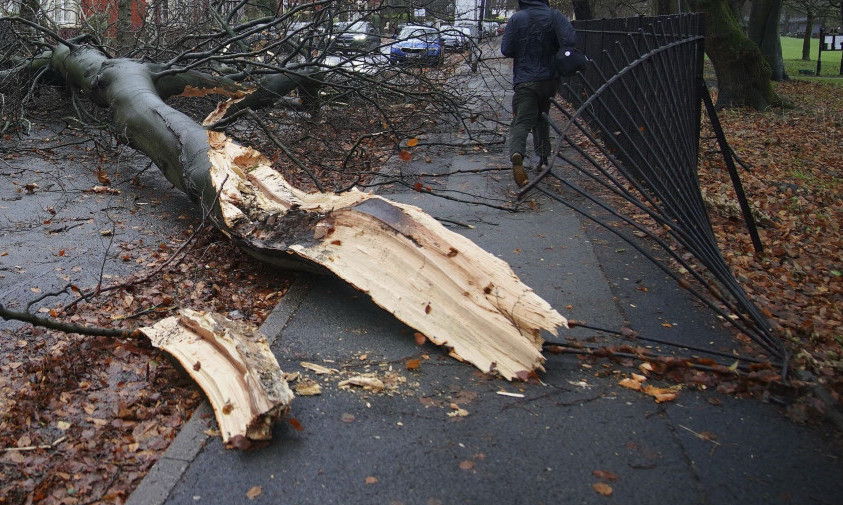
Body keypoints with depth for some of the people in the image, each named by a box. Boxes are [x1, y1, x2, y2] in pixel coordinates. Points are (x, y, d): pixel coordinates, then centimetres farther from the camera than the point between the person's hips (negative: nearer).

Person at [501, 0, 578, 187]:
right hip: (550, 78, 2)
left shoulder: (516, 19, -7)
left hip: (525, 80, -2)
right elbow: (570, 40, -17)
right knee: (542, 118, 22)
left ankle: (516, 153, -36)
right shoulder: (554, 16, -5)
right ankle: (543, 158, 26)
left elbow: (506, 50, -5)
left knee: (522, 121, -8)